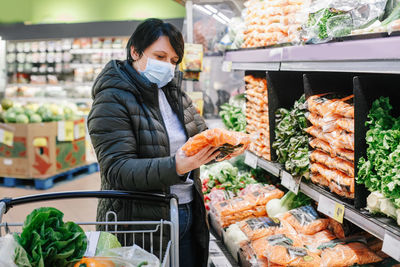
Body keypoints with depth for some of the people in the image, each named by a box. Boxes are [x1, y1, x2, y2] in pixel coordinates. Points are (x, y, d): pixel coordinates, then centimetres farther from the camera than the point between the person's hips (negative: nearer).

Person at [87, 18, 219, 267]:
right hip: (140, 221, -7)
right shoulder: (112, 101, -13)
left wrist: (218, 147, -10)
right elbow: (118, 170, -22)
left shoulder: (174, 93, 10)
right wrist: (176, 166, -35)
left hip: (188, 215, 7)